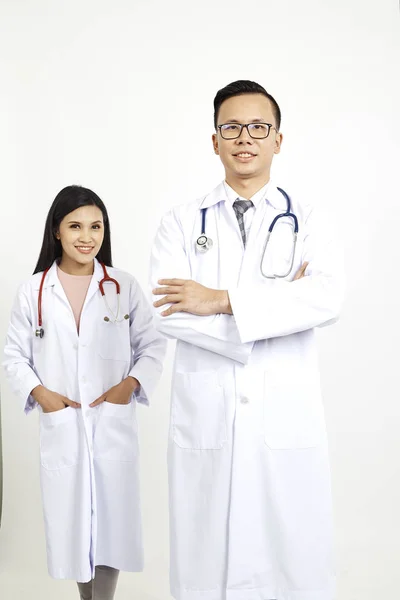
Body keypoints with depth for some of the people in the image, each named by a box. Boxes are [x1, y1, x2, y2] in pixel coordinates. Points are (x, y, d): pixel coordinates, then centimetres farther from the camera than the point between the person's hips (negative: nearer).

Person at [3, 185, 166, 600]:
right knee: (70, 520, 9)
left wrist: (132, 383, -11)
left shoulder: (125, 287, 1)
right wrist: (38, 391, -9)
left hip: (114, 426, 0)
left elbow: (152, 346, 6)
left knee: (111, 518, 4)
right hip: (61, 427, 1)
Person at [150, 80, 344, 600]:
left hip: (288, 425, 0)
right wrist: (279, 301, -11)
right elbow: (169, 314, -8)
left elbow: (328, 298, -12)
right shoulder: (181, 225, 7)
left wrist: (221, 299, -17)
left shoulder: (305, 221, 7)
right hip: (205, 421, 0)